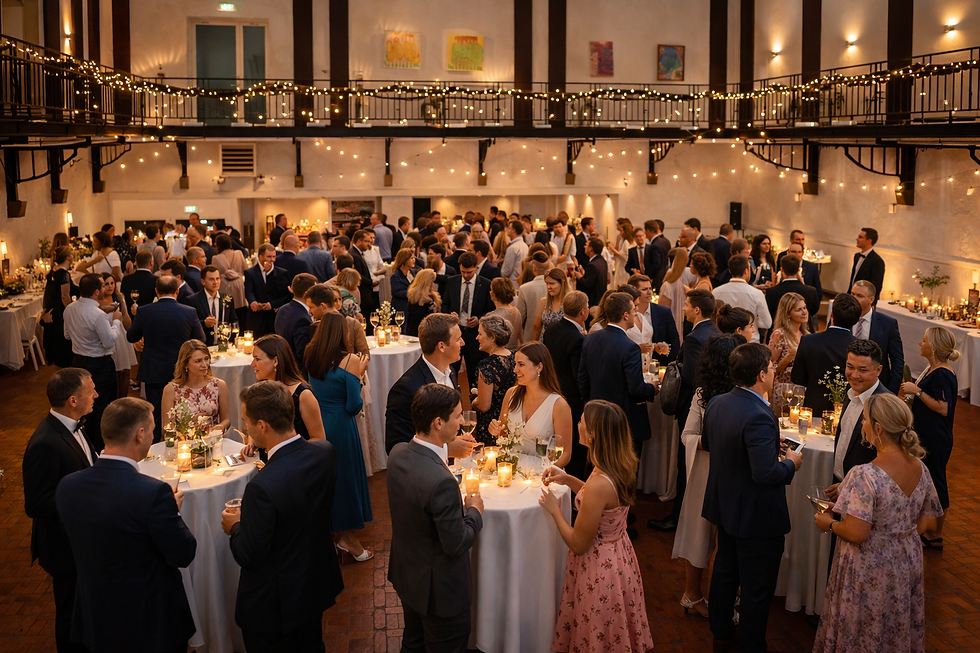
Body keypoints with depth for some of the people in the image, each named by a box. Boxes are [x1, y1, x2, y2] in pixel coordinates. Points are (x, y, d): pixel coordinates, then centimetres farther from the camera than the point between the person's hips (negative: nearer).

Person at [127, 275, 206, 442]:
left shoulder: (144, 312, -11)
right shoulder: (189, 312, -11)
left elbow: (131, 337, 4)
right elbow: (200, 340, 3)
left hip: (153, 372, 0)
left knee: (154, 416, 10)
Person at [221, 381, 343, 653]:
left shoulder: (263, 487, -36)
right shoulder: (325, 452, -14)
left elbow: (248, 557, -25)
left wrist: (235, 527, -4)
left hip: (274, 605, -6)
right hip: (316, 586, 6)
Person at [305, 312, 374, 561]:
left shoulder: (310, 355, -3)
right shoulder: (349, 360, -18)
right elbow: (354, 406, -17)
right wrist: (359, 376, -4)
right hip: (340, 427, -6)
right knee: (346, 476, 10)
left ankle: (338, 532, 35)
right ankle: (348, 538, 20)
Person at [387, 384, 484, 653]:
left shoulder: (397, 453, -12)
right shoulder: (442, 482, -37)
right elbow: (457, 545, -27)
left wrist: (449, 449, 4)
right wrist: (474, 511, -8)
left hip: (405, 575, 8)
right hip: (440, 589, -8)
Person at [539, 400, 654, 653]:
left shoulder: (599, 483, -34)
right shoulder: (622, 468, -8)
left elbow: (578, 544, -23)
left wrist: (555, 510, -10)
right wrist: (568, 480, 5)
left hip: (598, 567, -8)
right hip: (619, 554, 8)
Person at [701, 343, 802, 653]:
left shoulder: (716, 404, -4)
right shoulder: (758, 417, -31)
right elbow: (766, 474, -33)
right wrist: (791, 464, -13)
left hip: (724, 508, 9)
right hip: (757, 516, -9)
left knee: (725, 571, 25)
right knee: (757, 589, 8)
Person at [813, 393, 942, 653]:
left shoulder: (864, 476, -28)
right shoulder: (920, 467, -5)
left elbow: (857, 534, -27)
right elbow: (928, 523, 5)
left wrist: (829, 524, -9)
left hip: (869, 570, -7)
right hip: (907, 567, 7)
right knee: (899, 632, 24)